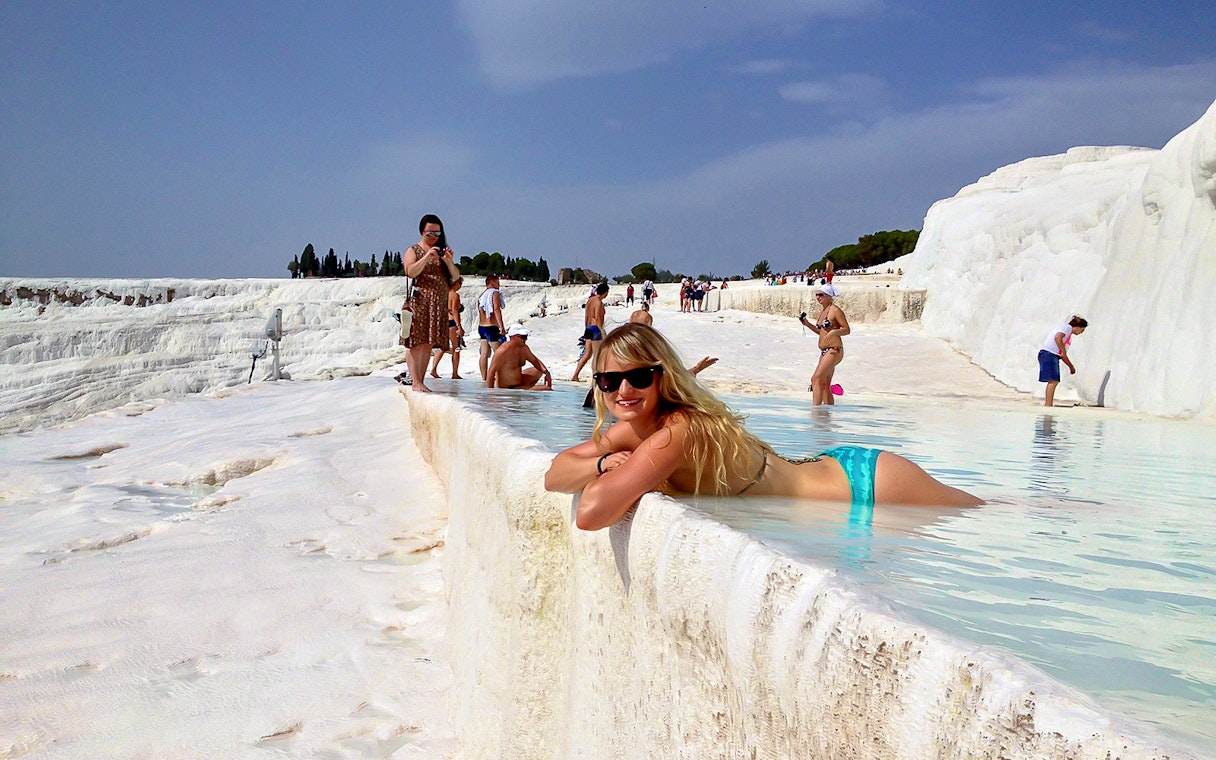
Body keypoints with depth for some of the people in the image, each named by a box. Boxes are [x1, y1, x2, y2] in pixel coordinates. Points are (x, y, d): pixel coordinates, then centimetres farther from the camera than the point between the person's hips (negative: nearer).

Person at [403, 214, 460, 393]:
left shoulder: (442, 251, 16)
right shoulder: (413, 250, 4)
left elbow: (456, 277, 8)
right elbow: (410, 272, -13)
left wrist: (449, 262, -11)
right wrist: (427, 256, -23)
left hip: (439, 304, 5)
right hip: (419, 302, -5)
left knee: (429, 344, 5)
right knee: (417, 342, -9)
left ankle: (421, 381, 8)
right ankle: (416, 382, -11)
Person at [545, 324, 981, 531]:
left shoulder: (679, 431, -31)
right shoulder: (635, 428, -6)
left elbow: (591, 513, -40)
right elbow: (554, 476, -1)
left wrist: (627, 473, -19)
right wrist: (605, 463, -21)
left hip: (863, 486, -8)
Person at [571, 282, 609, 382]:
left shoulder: (590, 300, 13)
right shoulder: (599, 302, -14)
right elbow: (598, 319, -18)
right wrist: (603, 333, -17)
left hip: (588, 329, 9)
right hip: (596, 329, -9)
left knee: (587, 354, 11)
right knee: (597, 355, -1)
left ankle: (575, 376, 9)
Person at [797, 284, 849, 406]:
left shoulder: (835, 310, -10)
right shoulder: (822, 312, 16)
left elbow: (846, 329, -11)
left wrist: (834, 332, -30)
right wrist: (807, 324, 16)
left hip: (834, 350, -10)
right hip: (824, 352, 10)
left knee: (816, 378, -21)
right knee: (825, 385, 10)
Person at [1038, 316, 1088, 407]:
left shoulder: (1069, 335, 27)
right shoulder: (1067, 327, 0)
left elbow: (1063, 355, 30)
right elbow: (1057, 337, -21)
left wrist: (1071, 366, 31)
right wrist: (1063, 351, -18)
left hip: (1053, 357, 10)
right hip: (1048, 354, -10)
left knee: (1054, 381, 8)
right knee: (1053, 380, -14)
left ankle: (1049, 404, 9)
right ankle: (1048, 404, -18)